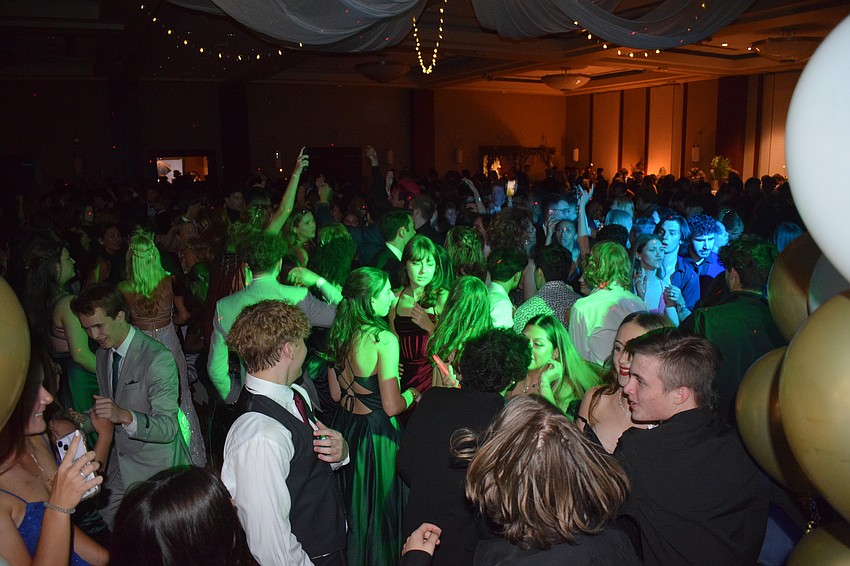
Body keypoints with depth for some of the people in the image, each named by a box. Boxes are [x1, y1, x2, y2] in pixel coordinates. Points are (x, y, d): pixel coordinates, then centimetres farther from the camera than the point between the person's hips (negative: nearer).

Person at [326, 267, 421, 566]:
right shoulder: (384, 339, -23)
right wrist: (411, 393, -3)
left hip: (345, 426, 8)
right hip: (377, 432, -7)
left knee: (352, 504, 25)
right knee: (381, 505, 14)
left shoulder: (339, 334, -2)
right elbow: (392, 406, -22)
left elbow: (336, 393, 8)